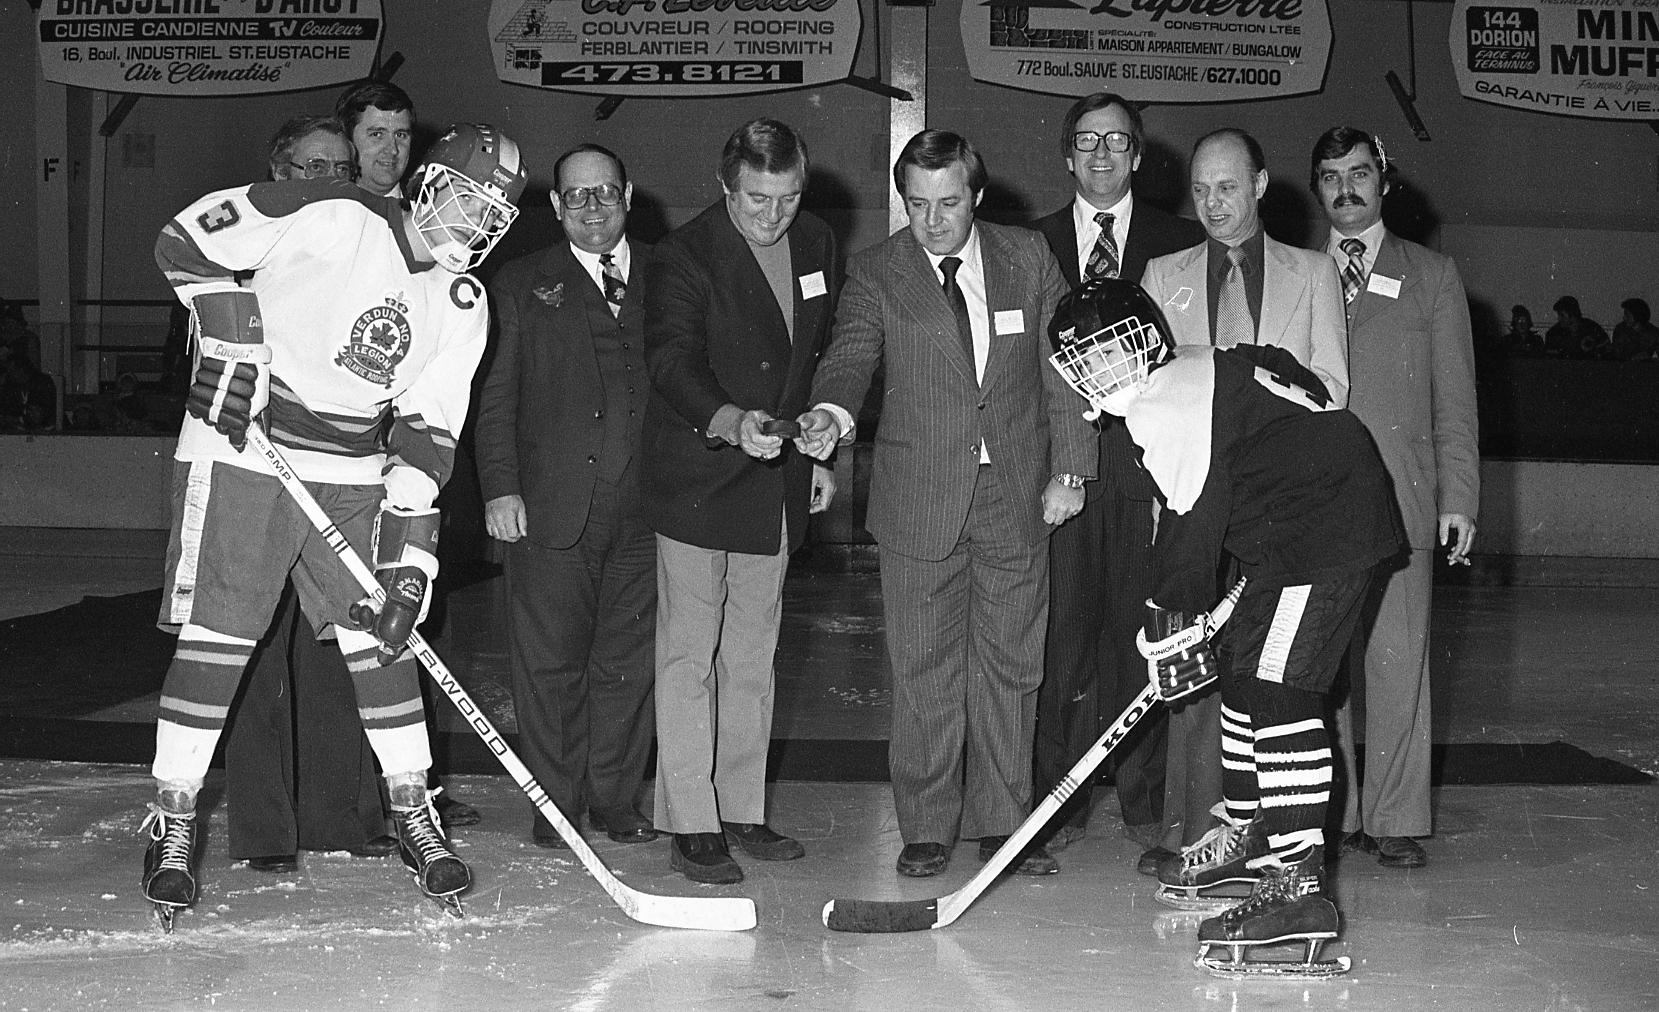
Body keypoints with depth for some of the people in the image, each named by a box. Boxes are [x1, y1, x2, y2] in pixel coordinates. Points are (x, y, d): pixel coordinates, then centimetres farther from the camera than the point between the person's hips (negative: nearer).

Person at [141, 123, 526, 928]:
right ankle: (173, 823, 8)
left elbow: (426, 434, -1)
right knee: (216, 638, -6)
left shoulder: (464, 306, 2)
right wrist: (231, 341, -17)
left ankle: (413, 814, 16)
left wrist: (409, 563, -10)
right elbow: (184, 241, -9)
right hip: (239, 452, -5)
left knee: (379, 637, 2)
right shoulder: (330, 217, -14)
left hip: (354, 478, 5)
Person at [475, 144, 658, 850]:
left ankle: (615, 800, 21)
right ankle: (556, 809, 13)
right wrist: (500, 487, -6)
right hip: (552, 508, -2)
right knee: (551, 664, 1)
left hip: (645, 509, 2)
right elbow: (495, 397, 5)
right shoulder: (522, 285, 9)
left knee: (630, 661, 7)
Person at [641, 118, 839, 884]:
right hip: (696, 482, -6)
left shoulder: (817, 246, 8)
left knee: (753, 657, 12)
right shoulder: (684, 256, -12)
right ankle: (690, 827, 3)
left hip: (777, 483, 6)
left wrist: (822, 454, 16)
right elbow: (671, 362, -24)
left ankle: (742, 810, 22)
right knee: (687, 656, -3)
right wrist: (730, 421, -41)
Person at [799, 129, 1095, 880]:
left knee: (1011, 663, 7)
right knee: (923, 669, 2)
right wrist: (831, 411, -37)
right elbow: (851, 353, -14)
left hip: (1019, 494, 2)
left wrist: (1070, 470, 2)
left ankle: (1002, 823, 19)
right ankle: (927, 827, 14)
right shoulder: (876, 273, 0)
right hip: (921, 498, -1)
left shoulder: (1028, 258, 5)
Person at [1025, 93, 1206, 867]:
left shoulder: (1180, 244, 9)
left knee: (1141, 636, 0)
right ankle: (1058, 803, 9)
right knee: (1062, 635, 0)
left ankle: (1146, 808, 9)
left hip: (1147, 463, -1)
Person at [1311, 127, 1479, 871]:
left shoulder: (1432, 277, 13)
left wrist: (1458, 497, 1)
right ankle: (1325, 813, 10)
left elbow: (1454, 397, 10)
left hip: (1399, 497, -1)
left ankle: (1394, 818, 6)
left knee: (1398, 658, -2)